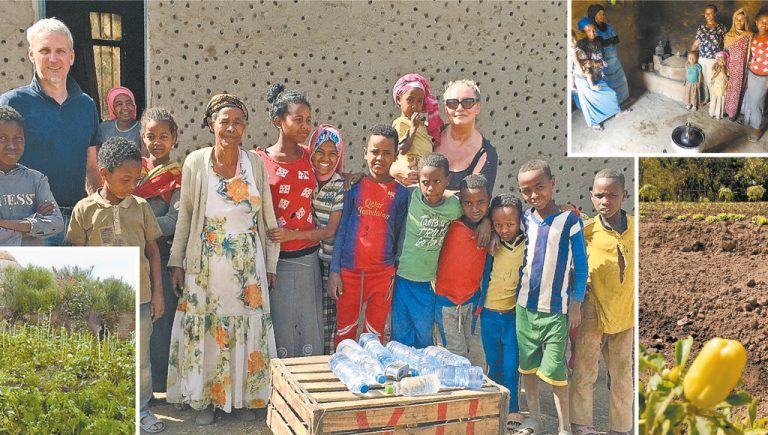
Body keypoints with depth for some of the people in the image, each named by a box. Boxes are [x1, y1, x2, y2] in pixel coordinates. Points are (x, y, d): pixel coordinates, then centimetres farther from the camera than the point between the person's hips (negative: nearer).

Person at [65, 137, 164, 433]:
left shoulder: (140, 206, 0)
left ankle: (141, 409, 30)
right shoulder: (85, 209, -4)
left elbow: (152, 250, 6)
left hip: (138, 298, 1)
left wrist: (157, 292, 5)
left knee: (140, 361, 12)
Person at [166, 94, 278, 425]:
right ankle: (205, 398, 25)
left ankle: (243, 396, 26)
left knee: (246, 330, 9)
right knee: (205, 330, 7)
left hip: (248, 263, 1)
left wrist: (270, 265, 4)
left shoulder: (255, 163, -2)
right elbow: (184, 216, 1)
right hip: (206, 264, -1)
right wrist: (176, 263, 1)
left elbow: (268, 218, 3)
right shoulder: (195, 162, -5)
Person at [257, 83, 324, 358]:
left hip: (309, 256, 4)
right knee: (280, 328, 9)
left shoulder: (311, 157, 3)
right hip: (276, 259, -4)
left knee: (310, 329, 13)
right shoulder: (260, 162, -7)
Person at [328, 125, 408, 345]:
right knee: (345, 330, 11)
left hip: (383, 272, 0)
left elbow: (400, 234, 6)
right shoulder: (354, 187, -1)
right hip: (349, 270, 0)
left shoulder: (400, 193, 1)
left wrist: (396, 274, 6)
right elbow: (340, 230, 1)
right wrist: (334, 271, -2)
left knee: (375, 331, 13)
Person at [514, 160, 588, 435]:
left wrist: (576, 304, -5)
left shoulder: (570, 221, -8)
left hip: (556, 309, -4)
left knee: (553, 370, -5)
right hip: (524, 306, 4)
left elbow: (581, 265, -4)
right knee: (527, 365, 13)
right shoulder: (524, 219, 2)